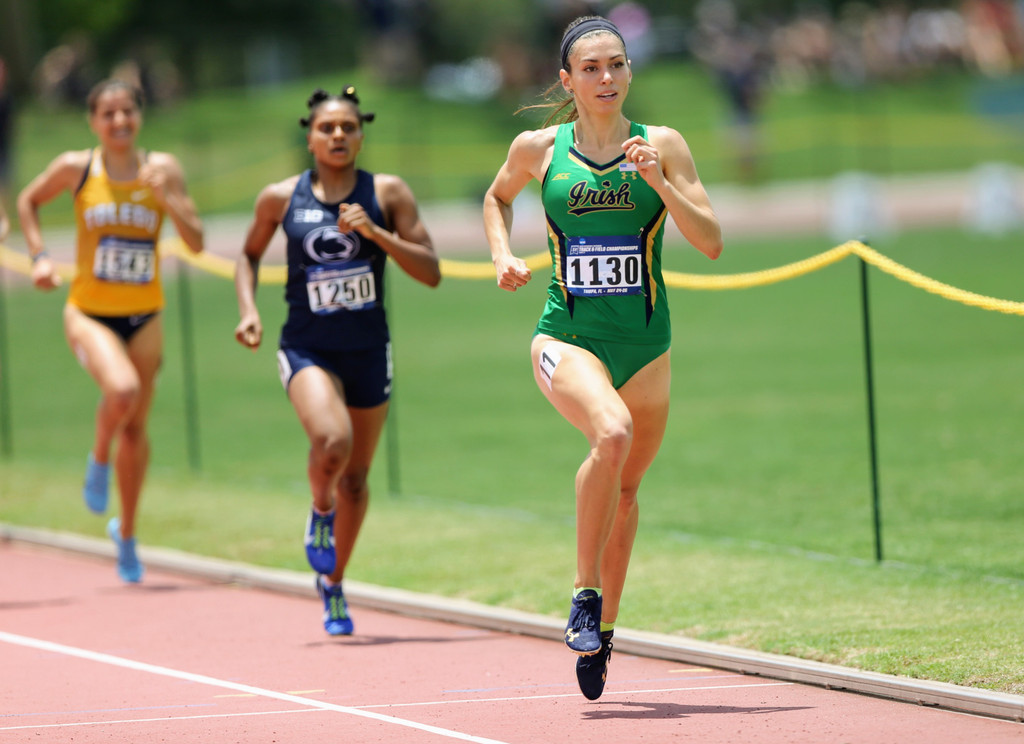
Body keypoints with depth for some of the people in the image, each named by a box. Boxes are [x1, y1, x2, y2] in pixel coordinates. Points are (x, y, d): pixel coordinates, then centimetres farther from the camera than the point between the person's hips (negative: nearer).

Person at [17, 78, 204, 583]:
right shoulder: (76, 168, -6)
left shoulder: (162, 169, -4)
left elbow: (196, 243, -6)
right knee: (122, 390, -30)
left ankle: (126, 531, 30)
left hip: (144, 315, 2)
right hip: (89, 312, -2)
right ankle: (99, 460, 2)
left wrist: (168, 197, -21)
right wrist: (39, 256, 1)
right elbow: (28, 201, 13)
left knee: (135, 427, 10)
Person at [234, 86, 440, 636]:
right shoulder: (281, 198, -3)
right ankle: (320, 512, 4)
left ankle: (332, 583, 35)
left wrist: (375, 233, -20)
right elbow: (250, 255, 15)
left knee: (356, 478, 12)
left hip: (368, 350, 2)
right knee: (332, 441, -30)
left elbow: (431, 272, -8)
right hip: (307, 349, -2)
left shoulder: (387, 194, -4)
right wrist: (248, 309, -1)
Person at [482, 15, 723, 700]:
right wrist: (503, 257, 5)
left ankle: (602, 630, 36)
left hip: (645, 346, 2)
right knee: (612, 435, -32)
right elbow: (497, 197, 23)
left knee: (625, 490, 14)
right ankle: (585, 595, -17)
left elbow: (711, 243, -6)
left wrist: (658, 181, -19)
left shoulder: (663, 146, -1)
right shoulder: (539, 149, 1)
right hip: (567, 336, -2)